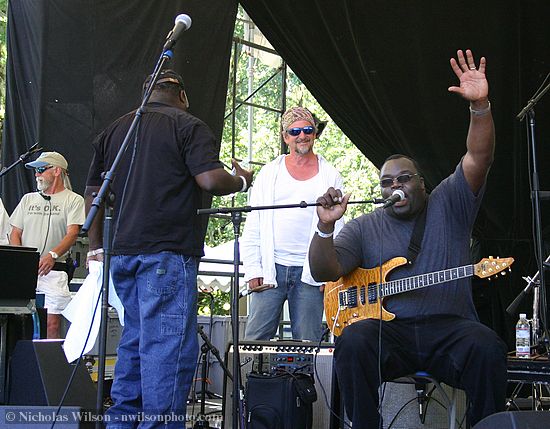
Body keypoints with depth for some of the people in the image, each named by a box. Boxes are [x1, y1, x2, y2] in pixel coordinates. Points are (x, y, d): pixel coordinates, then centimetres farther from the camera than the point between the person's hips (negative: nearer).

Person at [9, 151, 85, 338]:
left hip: (54, 271, -4)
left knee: (52, 324, -9)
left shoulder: (73, 200, 5)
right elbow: (15, 233, 17)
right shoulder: (28, 199, 20)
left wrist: (53, 255, -26)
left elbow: (72, 233, -8)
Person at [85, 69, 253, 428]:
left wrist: (96, 248, 21)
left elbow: (93, 193, 17)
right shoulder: (188, 126, -2)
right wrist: (241, 181, 5)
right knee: (169, 344, -7)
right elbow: (210, 179, -15)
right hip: (168, 253, -7)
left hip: (121, 252, 7)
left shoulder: (113, 131, 17)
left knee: (135, 338, 17)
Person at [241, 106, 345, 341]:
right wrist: (253, 270, -1)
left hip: (311, 273, -1)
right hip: (270, 269, 1)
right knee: (255, 340, -2)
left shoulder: (330, 176, 8)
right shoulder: (269, 173, 10)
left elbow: (338, 229, 4)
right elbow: (252, 227, 8)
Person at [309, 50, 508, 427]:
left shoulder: (448, 205, 12)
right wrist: (326, 228, -16)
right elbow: (324, 272, 3)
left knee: (487, 349, -31)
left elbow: (479, 158, -2)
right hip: (388, 329, 1)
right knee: (353, 341, -32)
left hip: (448, 328, 0)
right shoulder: (364, 228, 14)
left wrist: (480, 106, -18)